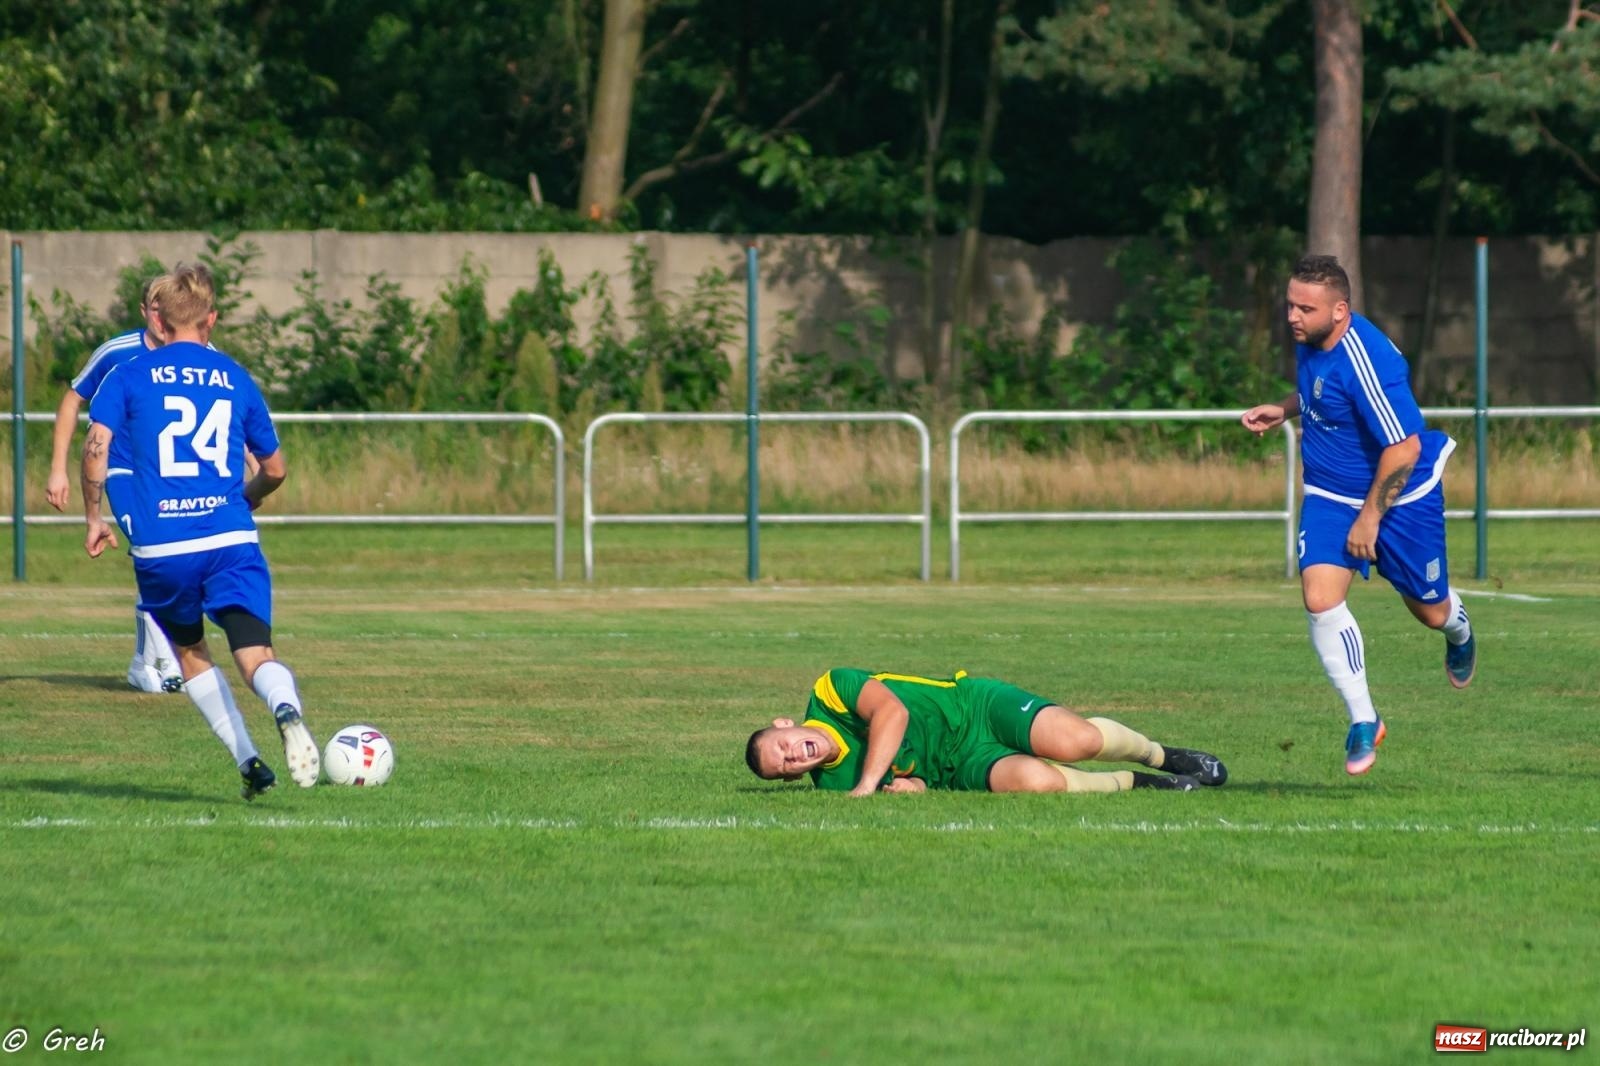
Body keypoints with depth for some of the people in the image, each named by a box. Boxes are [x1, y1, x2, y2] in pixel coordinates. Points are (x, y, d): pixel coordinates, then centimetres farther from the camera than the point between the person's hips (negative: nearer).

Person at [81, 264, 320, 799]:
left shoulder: (130, 375, 7)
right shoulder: (236, 379, 13)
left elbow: (96, 445, -7)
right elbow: (275, 468, 19)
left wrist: (94, 518, 7)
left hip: (160, 547, 0)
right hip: (231, 539, 0)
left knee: (190, 651, 22)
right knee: (256, 654, -8)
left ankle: (248, 760, 12)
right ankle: (286, 710, -42)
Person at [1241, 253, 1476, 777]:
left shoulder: (1365, 360, -31)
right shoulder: (1312, 341, -5)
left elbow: (1404, 447, -29)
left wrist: (1371, 516, -23)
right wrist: (1284, 410, 3)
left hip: (1398, 497, -6)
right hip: (1328, 496, 6)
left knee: (1430, 611, 11)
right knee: (1320, 598, -15)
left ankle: (1458, 630, 51)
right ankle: (1363, 721, -4)